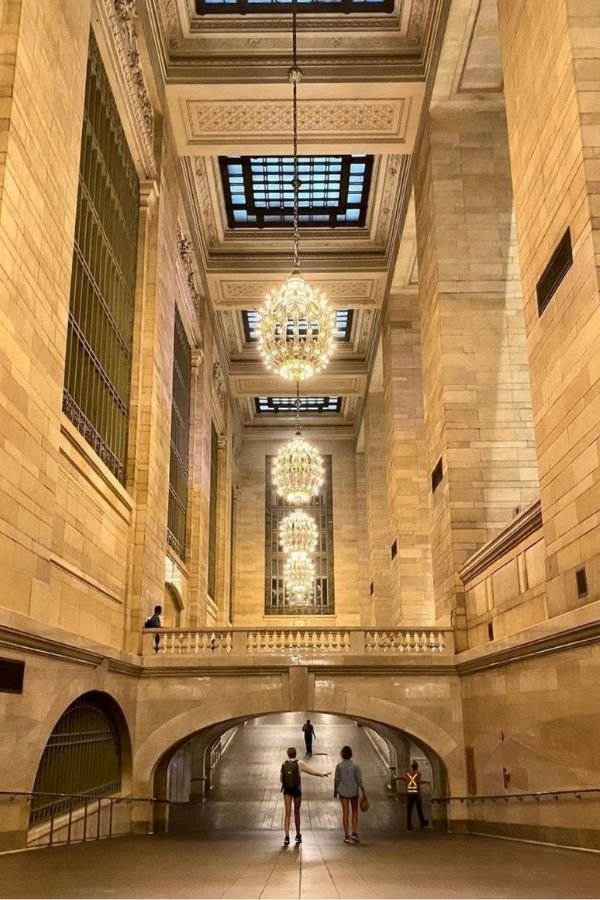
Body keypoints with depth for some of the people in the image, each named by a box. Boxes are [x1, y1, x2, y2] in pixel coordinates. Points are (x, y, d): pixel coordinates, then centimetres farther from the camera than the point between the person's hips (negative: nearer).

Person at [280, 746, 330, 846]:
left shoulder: (284, 765, -2)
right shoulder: (299, 763, -8)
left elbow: (281, 779, 4)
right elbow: (311, 771, -4)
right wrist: (322, 774, 10)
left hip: (287, 790, 1)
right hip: (296, 790, -1)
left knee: (287, 813, -1)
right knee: (297, 812, 15)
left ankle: (287, 837, -13)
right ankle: (298, 835, 27)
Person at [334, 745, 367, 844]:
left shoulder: (339, 766, -8)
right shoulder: (355, 766, -11)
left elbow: (336, 779, -3)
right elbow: (359, 779, -10)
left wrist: (335, 790, 12)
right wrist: (363, 792, -3)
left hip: (342, 791, 1)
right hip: (353, 791, -1)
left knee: (345, 812, 6)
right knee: (355, 811, 16)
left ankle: (347, 836, 6)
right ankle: (354, 833, 7)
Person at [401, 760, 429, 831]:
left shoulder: (407, 774, 5)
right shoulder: (418, 774, -4)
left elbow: (406, 784, 2)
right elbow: (418, 784, -11)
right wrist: (419, 795, -9)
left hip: (409, 793, 2)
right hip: (416, 793, -2)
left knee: (409, 810, 3)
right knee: (419, 809, 15)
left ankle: (409, 826, 0)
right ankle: (422, 823, 30)